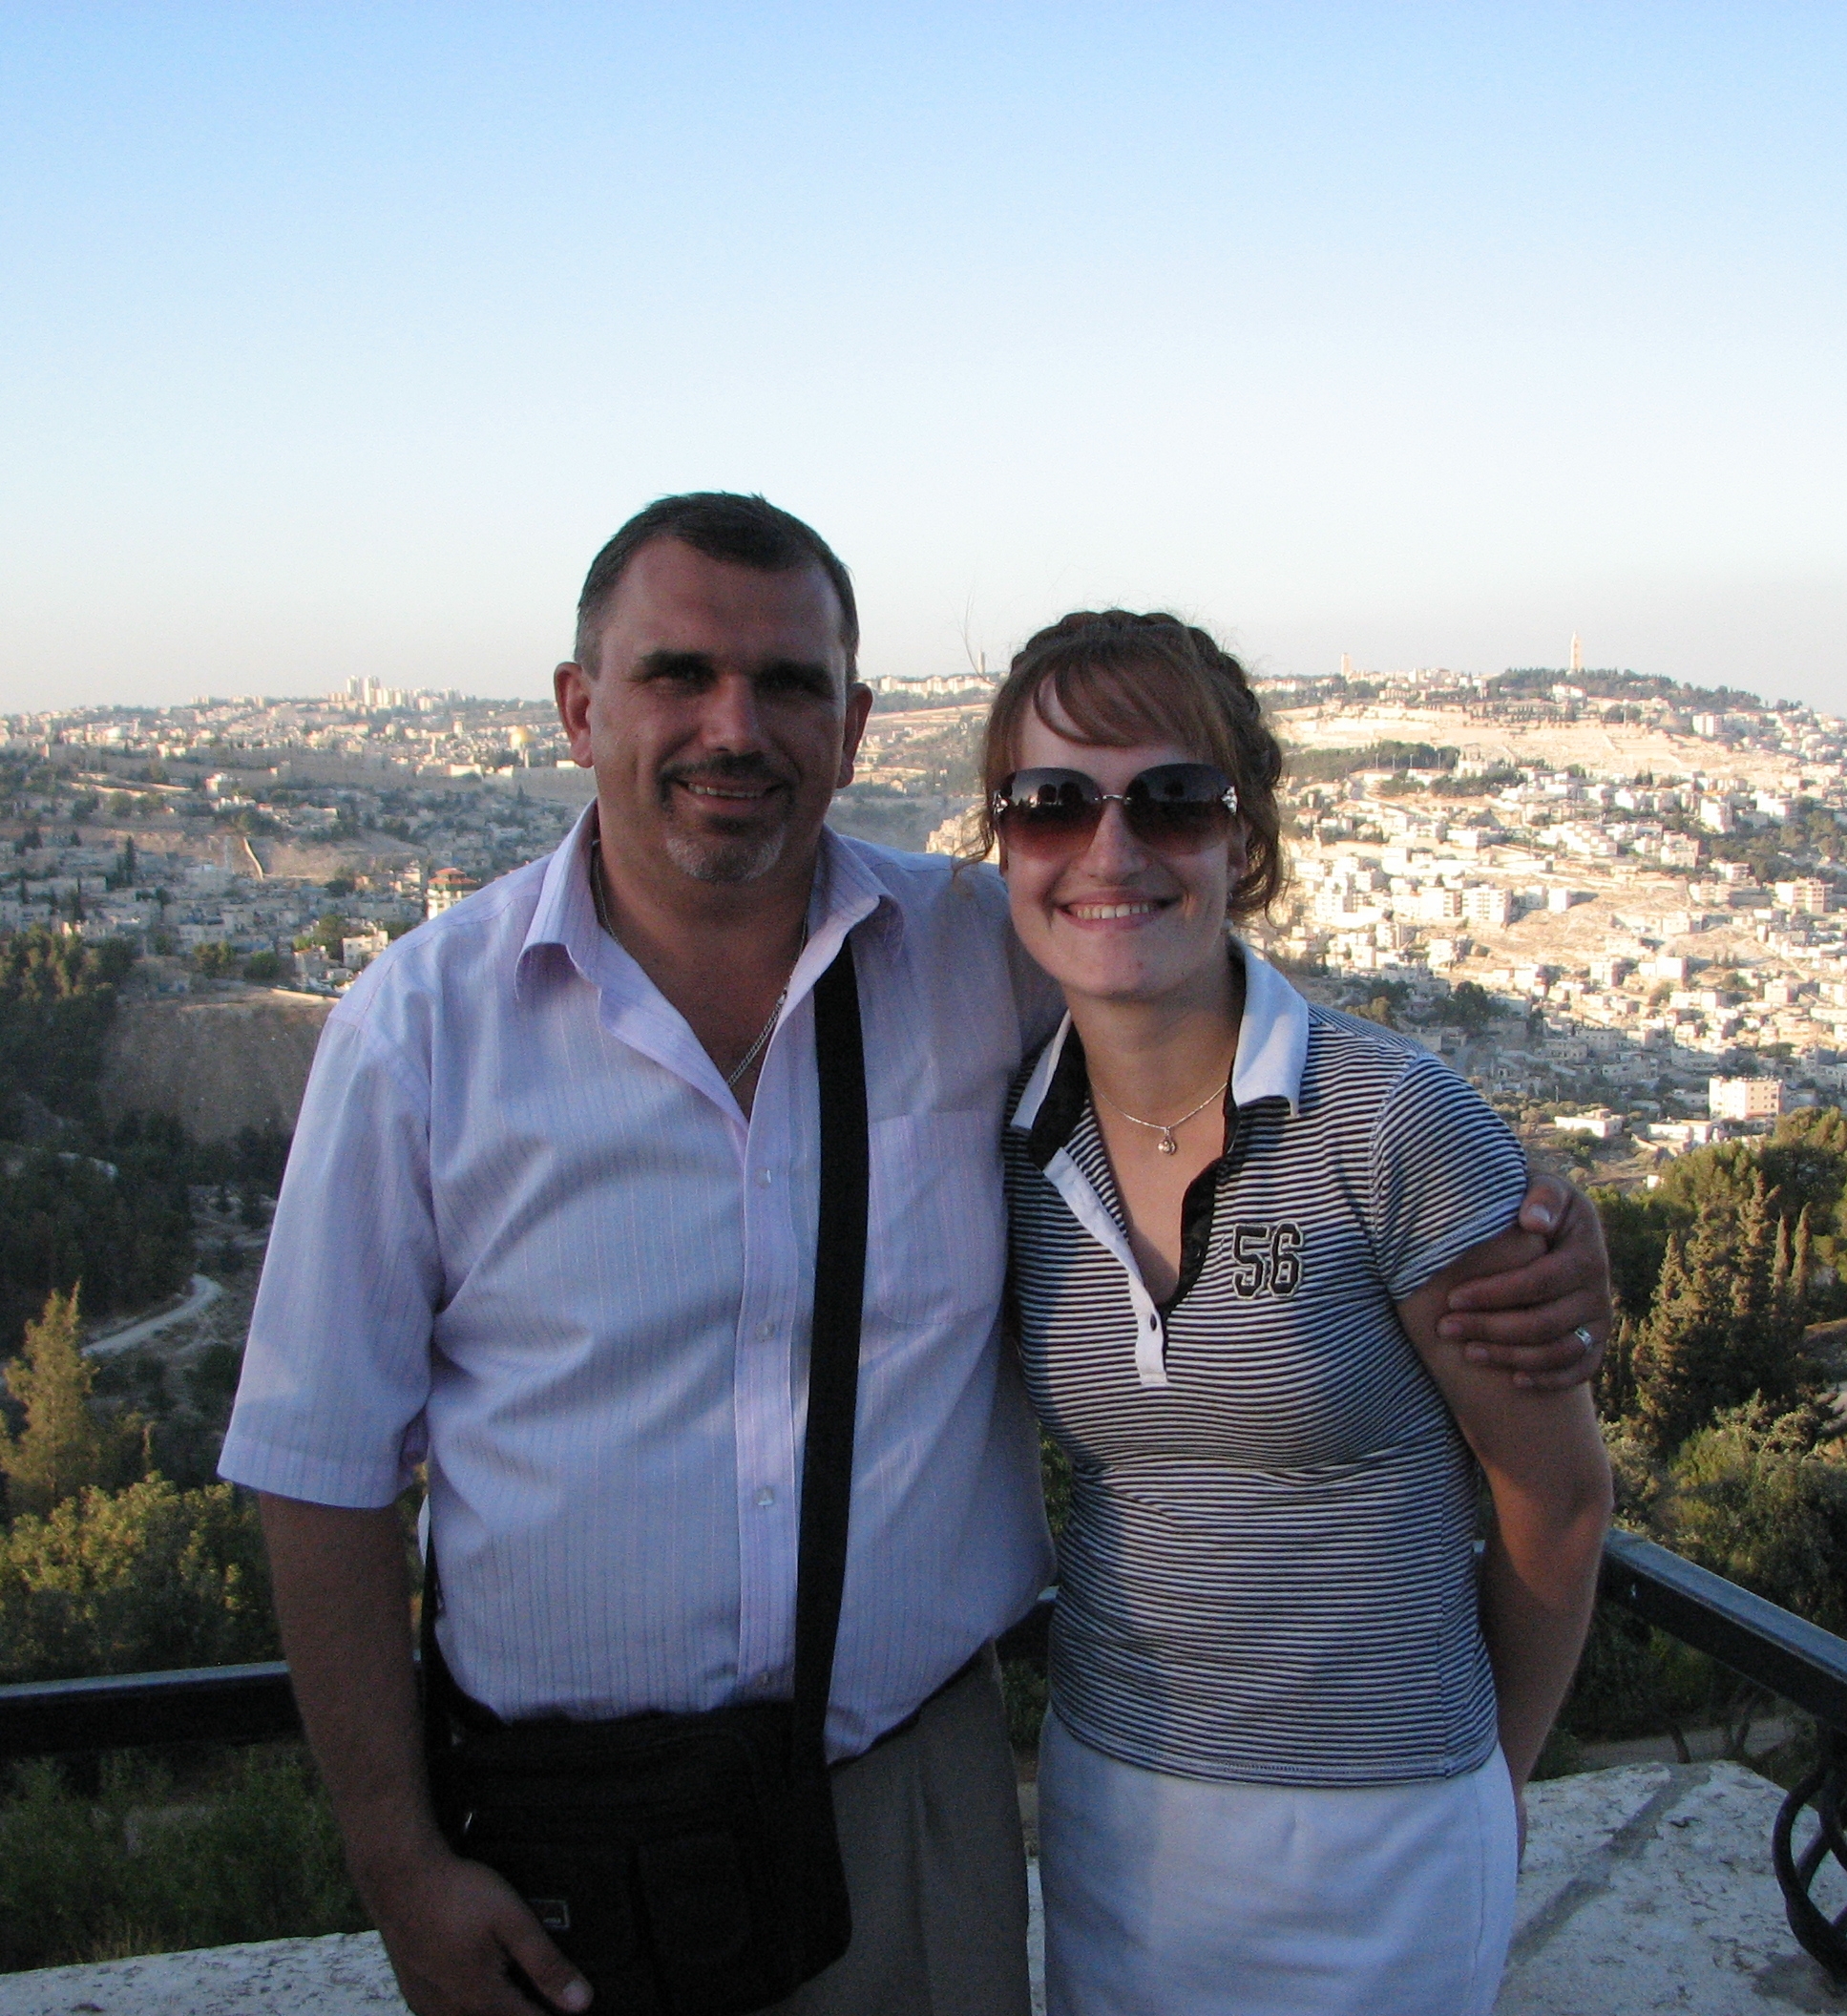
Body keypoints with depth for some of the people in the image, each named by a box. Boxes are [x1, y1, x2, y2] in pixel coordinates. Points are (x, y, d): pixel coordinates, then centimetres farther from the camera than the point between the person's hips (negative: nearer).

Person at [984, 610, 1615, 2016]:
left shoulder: (1390, 1122, -20)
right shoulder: (1022, 1144, -5)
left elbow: (1558, 1496, -8)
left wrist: (1489, 1775, 5)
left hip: (1372, 1837, -4)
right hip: (1105, 1796, 4)